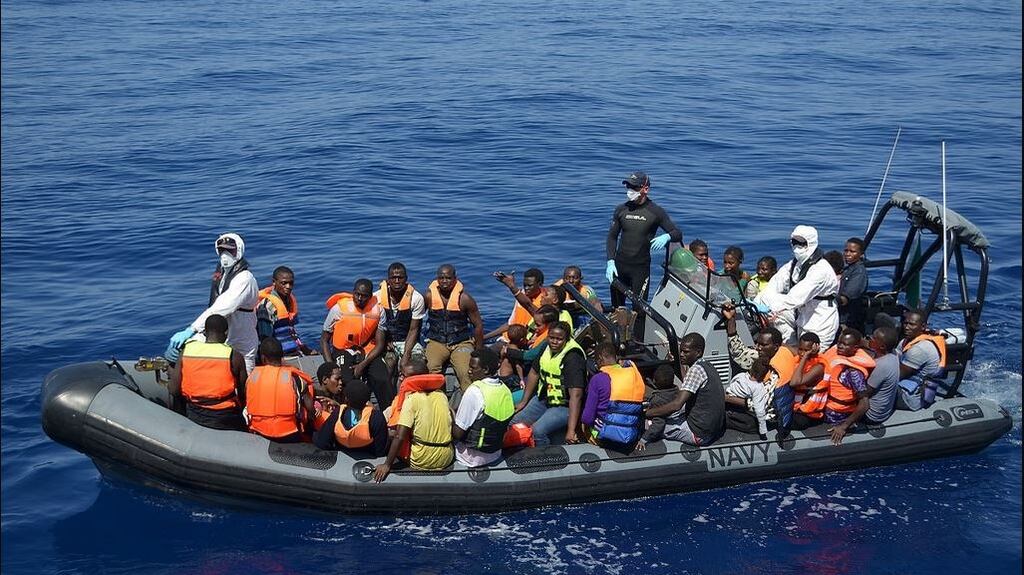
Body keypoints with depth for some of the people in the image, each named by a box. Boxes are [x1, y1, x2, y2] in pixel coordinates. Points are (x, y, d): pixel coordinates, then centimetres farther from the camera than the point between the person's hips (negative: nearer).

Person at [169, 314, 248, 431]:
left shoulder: (186, 351, -6)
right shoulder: (234, 357, -12)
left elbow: (174, 390, -3)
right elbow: (244, 395, -5)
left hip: (194, 416, 2)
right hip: (225, 419, -2)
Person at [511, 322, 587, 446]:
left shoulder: (572, 358, -25)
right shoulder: (546, 348, -1)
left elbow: (576, 395, -32)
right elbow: (534, 373, 15)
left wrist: (571, 431, -38)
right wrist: (524, 401, 15)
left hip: (564, 406, -8)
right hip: (543, 399, 8)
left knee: (537, 431, -28)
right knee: (515, 423, 1)